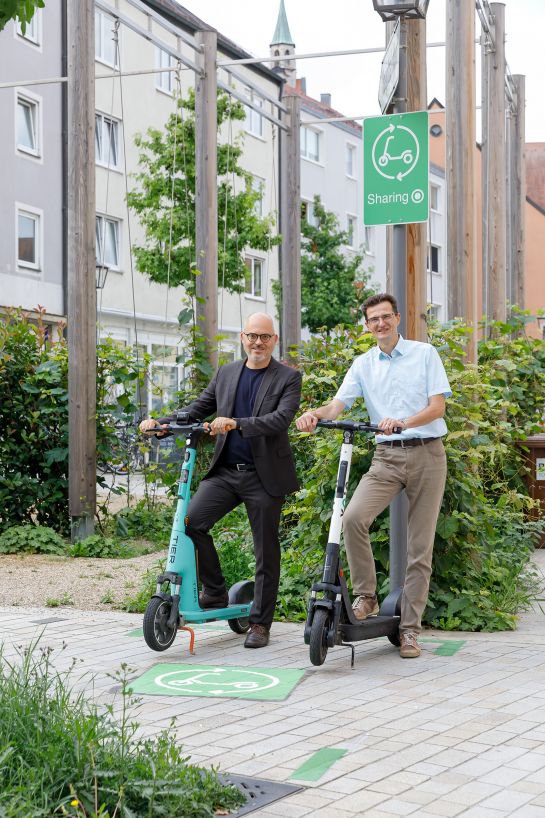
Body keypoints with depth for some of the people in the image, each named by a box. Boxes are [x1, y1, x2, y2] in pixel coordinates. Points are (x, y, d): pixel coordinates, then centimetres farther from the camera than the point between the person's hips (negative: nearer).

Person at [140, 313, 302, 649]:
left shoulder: (288, 378, -2)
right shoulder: (226, 373, 12)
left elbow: (281, 419, -17)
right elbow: (197, 409, 15)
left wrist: (236, 424, -31)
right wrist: (161, 422, -2)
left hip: (265, 475, -4)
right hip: (225, 471, 4)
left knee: (266, 551, 2)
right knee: (191, 521, -15)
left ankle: (260, 623, 16)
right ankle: (215, 592, 4)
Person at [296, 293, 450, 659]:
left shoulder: (425, 353, 3)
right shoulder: (363, 364, 11)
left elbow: (437, 406, -5)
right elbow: (339, 403, -1)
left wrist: (403, 422, -24)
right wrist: (316, 414, -24)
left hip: (427, 453, -2)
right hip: (386, 455, 2)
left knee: (420, 546, 0)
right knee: (353, 517, -23)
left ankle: (410, 629, 6)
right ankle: (366, 596, -6)